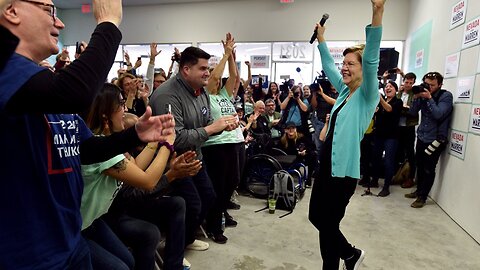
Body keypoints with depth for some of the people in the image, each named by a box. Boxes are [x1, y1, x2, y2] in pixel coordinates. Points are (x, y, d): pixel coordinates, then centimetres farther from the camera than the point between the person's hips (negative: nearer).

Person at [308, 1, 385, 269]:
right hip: (327, 165, 8)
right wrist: (321, 39, 26)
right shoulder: (344, 91, 10)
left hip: (344, 170, -8)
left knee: (328, 225, 5)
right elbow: (328, 66, 23)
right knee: (316, 217, 19)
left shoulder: (367, 95, -9)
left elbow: (371, 60, -25)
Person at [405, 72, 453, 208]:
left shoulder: (446, 96, -7)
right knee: (420, 166, 13)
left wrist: (429, 98, -20)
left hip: (435, 139, -5)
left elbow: (438, 115, -20)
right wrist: (416, 98, -11)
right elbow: (412, 113, 1)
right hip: (421, 137, 5)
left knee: (428, 170, -1)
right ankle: (419, 190, 29)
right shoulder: (423, 94, 5)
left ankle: (422, 197, 10)